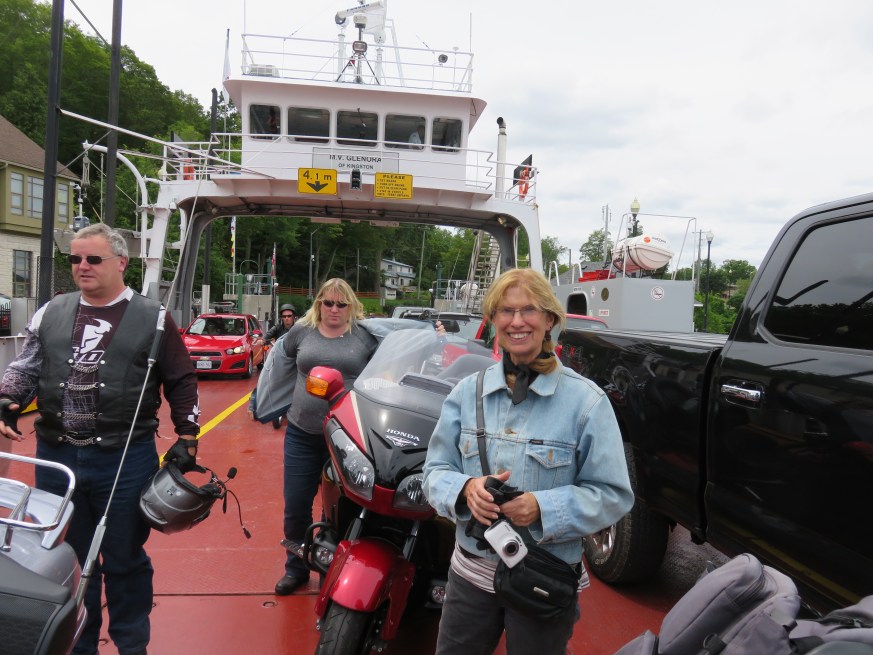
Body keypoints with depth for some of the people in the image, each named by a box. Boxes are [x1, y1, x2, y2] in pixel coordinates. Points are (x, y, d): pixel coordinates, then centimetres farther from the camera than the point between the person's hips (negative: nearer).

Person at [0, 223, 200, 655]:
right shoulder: (51, 313, 9)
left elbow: (182, 383, 2)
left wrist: (186, 437, -3)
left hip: (126, 460, -3)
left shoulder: (153, 319, -1)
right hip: (56, 457, 4)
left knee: (125, 561, 9)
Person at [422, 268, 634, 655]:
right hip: (470, 572, 3)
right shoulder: (467, 392, -1)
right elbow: (435, 470, 1)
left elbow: (613, 494, -10)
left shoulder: (585, 400, -12)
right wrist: (465, 489, -21)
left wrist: (544, 508, -25)